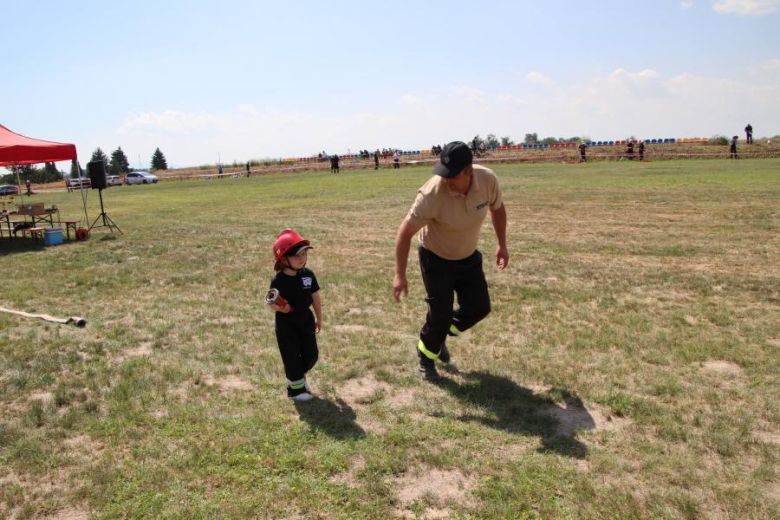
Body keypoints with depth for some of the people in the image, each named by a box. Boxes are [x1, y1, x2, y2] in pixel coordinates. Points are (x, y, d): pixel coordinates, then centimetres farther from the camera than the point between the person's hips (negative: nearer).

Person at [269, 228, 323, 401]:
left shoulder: (308, 274, -6)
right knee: (291, 355, 5)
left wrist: (319, 318, 11)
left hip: (306, 320, 4)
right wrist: (279, 307, -34)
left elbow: (315, 297, 4)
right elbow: (272, 302, -11)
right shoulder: (278, 280, -17)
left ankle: (298, 376, 38)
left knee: (311, 354, 11)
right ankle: (296, 387, 24)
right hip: (286, 324, -4)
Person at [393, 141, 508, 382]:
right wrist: (400, 274, -26)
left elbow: (497, 208, 2)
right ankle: (426, 358, 25)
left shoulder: (488, 180, -21)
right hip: (436, 259, -5)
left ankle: (440, 335, 35)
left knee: (479, 308, 8)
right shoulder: (432, 193, -34)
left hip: (469, 257, 5)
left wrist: (502, 244, 6)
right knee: (441, 314, -4)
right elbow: (406, 231, -26)